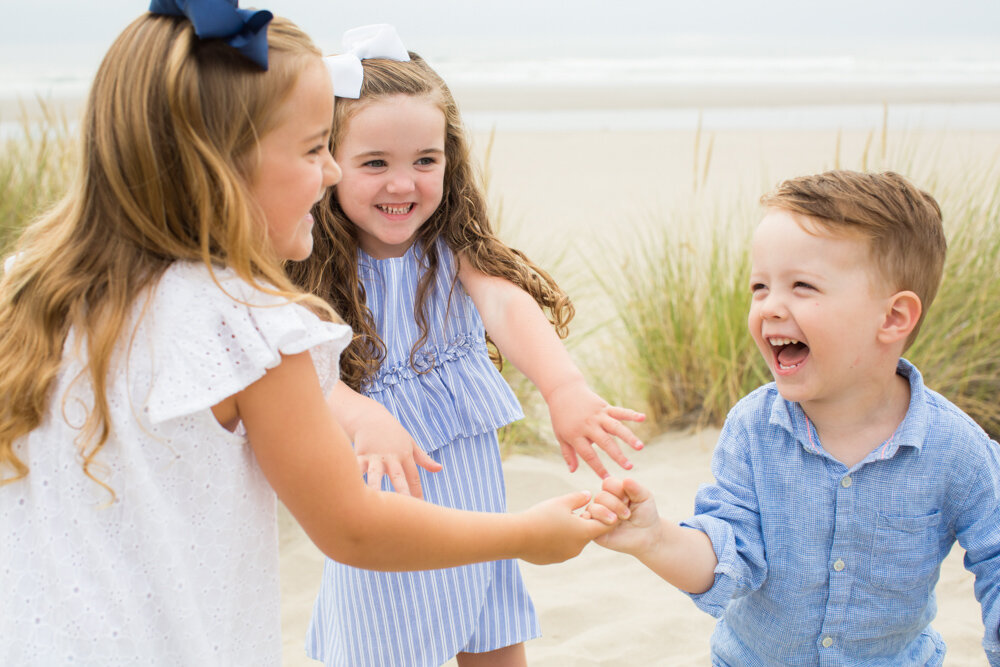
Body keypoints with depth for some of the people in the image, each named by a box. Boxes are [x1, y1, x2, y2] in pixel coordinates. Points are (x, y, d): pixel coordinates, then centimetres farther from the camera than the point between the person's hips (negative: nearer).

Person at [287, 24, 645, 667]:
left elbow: (507, 304, -23)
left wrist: (566, 387, -43)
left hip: (476, 494, 3)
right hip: (388, 514, -3)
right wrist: (369, 422, -47)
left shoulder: (455, 248, -4)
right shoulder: (310, 271, -11)